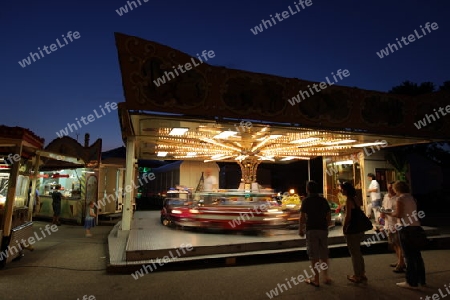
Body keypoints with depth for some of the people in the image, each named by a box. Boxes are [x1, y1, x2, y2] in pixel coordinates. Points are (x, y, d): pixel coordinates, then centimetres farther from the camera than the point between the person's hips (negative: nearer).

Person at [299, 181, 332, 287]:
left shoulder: (306, 200, -7)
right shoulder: (323, 200, 6)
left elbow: (302, 217, -9)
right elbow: (329, 216, 7)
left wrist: (300, 229, 2)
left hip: (311, 230, -4)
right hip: (323, 229, 5)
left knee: (314, 256, 3)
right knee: (324, 254, 17)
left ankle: (316, 280, 8)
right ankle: (326, 277, 25)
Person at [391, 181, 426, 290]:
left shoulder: (400, 199, -10)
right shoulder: (411, 198, 12)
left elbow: (399, 214, -16)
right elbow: (409, 213, 11)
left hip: (406, 228, -8)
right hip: (416, 226, 8)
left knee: (409, 256, -1)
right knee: (416, 254, 16)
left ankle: (412, 282, 6)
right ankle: (421, 280, 27)